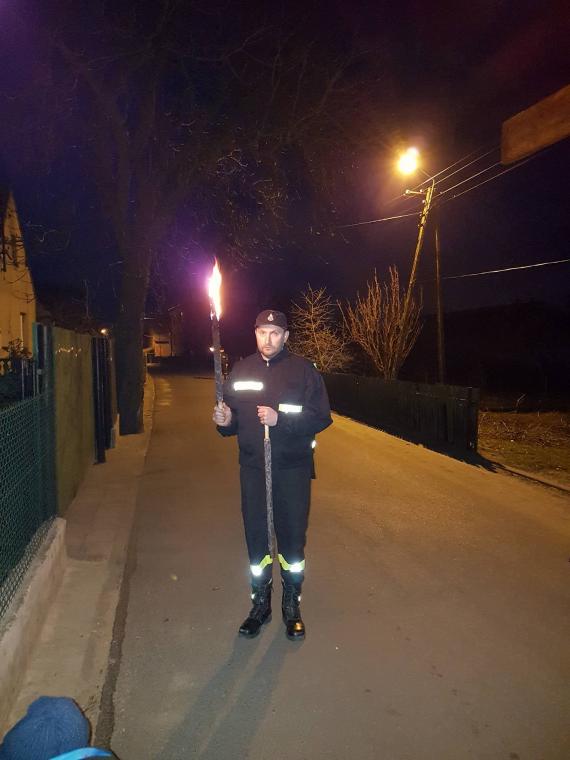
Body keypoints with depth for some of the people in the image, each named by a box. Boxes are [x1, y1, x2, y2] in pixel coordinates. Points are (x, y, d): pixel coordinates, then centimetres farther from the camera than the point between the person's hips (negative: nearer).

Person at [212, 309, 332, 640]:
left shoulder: (302, 369, -5)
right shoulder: (242, 370, 6)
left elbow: (321, 417, -12)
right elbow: (233, 421, 10)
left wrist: (280, 419, -23)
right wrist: (225, 421, -12)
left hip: (293, 467, -2)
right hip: (253, 467, 3)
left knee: (292, 536, 8)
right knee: (256, 536, 11)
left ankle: (292, 604, 28)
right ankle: (261, 603, 31)